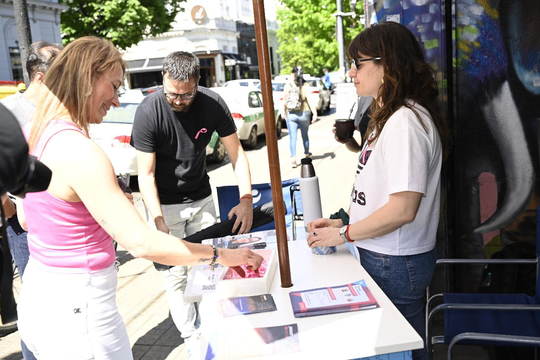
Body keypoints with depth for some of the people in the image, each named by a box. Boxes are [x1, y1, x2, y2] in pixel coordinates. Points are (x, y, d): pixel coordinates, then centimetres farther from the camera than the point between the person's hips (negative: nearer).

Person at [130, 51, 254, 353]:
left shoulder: (213, 103, -14)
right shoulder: (149, 112, -22)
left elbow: (236, 153, -9)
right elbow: (146, 174, -19)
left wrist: (246, 198, -21)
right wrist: (160, 223, -28)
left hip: (202, 198, 3)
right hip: (165, 203, -3)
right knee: (178, 272, 1)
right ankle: (191, 335, 17)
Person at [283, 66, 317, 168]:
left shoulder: (287, 86, -3)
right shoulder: (306, 86, -3)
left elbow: (284, 102, 0)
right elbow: (309, 100, -14)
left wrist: (285, 113, 13)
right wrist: (314, 113, -17)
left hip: (291, 115, -1)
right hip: (304, 114, 1)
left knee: (292, 137, -2)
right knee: (305, 135, 19)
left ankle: (293, 159, -14)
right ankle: (307, 154, 38)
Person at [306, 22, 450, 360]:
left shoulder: (406, 121, -21)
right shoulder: (389, 116, 12)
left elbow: (403, 209, -25)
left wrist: (344, 234, -15)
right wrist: (345, 222, 7)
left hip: (396, 264, -9)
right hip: (384, 256, 9)